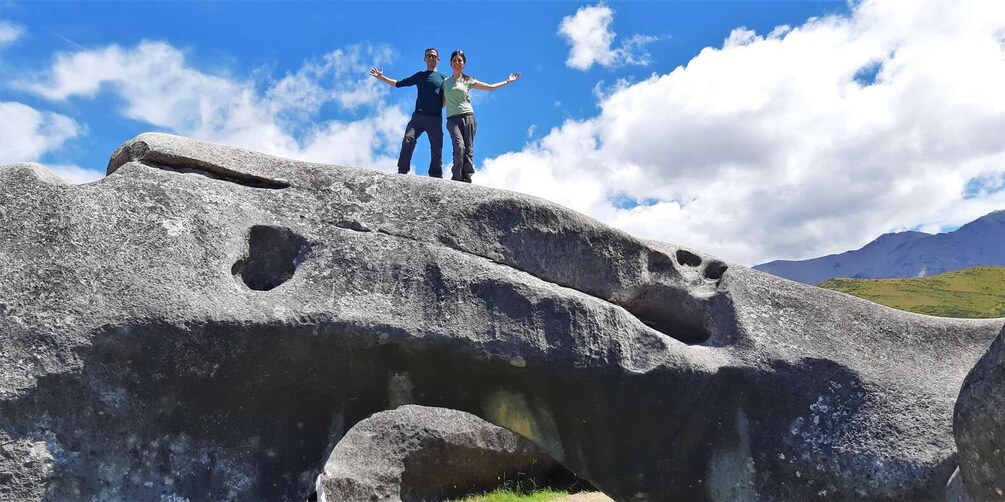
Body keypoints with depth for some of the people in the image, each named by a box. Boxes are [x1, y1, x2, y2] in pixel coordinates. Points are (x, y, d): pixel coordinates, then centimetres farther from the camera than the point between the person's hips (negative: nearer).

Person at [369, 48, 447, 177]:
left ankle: (436, 177, 2)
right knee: (408, 140, -19)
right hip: (418, 116, 1)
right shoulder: (420, 76, 21)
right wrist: (381, 77, 18)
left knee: (437, 149, -4)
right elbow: (399, 83, 23)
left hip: (435, 119, 0)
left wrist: (438, 107, -5)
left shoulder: (443, 78, 16)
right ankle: (402, 172, -21)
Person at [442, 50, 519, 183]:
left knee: (469, 150, -8)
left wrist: (508, 81, 17)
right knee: (459, 147, -23)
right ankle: (456, 179, -20)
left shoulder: (468, 81, 14)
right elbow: (443, 103, 21)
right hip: (453, 119, -1)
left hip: (468, 117, 1)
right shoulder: (445, 82, 17)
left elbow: (491, 87, 17)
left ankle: (467, 180, -8)